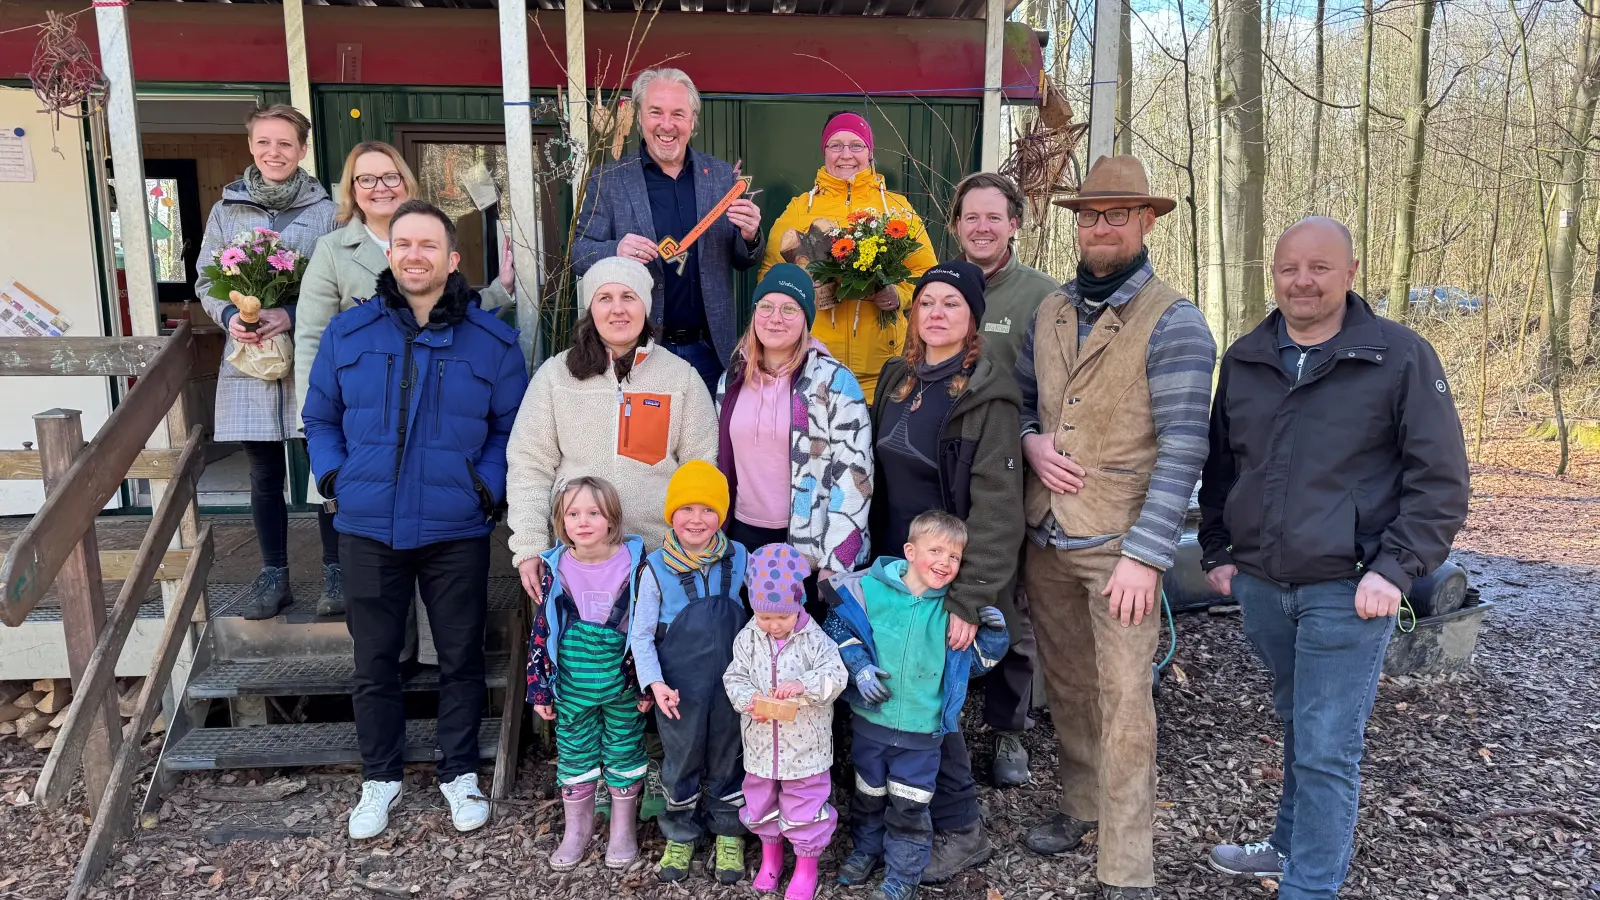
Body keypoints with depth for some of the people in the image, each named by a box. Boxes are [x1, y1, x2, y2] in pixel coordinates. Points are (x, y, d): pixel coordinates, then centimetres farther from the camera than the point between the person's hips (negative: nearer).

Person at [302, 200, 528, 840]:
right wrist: (333, 477, -1)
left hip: (457, 530, -1)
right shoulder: (347, 333, 4)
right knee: (374, 660, 12)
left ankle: (460, 772, 29)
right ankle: (380, 777, 31)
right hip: (367, 528, 2)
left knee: (461, 656, 10)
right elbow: (320, 418, 14)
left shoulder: (491, 341, 0)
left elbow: (511, 427, 5)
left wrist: (490, 486, -8)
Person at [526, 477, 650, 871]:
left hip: (623, 685, -1)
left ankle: (624, 829, 30)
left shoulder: (634, 561, -10)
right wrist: (539, 687, 1)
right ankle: (577, 828, 33)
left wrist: (647, 684, -5)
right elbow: (542, 630, 1)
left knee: (624, 753, 12)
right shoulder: (556, 567, -5)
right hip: (572, 687, 2)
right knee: (574, 754, 13)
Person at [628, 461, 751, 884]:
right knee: (681, 762, 16)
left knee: (726, 760, 17)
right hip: (679, 688, -1)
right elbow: (641, 634, -6)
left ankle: (729, 833, 37)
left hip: (730, 684, 1)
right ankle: (680, 834, 37)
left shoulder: (739, 558, -7)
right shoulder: (657, 568, -12)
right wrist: (655, 683, -15)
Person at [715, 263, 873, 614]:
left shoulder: (834, 381, -9)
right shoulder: (732, 380, 7)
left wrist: (834, 560, -15)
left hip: (811, 546, -4)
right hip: (745, 536, 5)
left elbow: (855, 474, -12)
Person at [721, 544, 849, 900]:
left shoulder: (815, 639, -15)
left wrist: (803, 685, -36)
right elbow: (734, 678, -2)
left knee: (804, 804, 9)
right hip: (761, 742, 4)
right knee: (761, 801, 21)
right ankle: (770, 856, 45)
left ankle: (806, 866, 31)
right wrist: (748, 702, -21)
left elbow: (836, 677, -21)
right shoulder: (747, 638, -6)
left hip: (806, 746, -3)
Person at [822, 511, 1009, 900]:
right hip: (870, 719, 1)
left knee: (909, 805, 9)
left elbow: (976, 660, 6)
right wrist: (858, 666, -13)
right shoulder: (871, 588, -12)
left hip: (923, 728, 0)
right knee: (868, 793, 21)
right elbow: (839, 625, -3)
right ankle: (866, 849, 45)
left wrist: (993, 632, -11)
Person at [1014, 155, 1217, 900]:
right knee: (1066, 685, 16)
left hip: (1119, 544, -5)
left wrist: (1145, 555, -20)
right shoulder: (1049, 312, 9)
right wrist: (1030, 442, -3)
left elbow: (1183, 448, -15)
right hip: (1046, 538, 6)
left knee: (1124, 701, -4)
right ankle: (1081, 804, 35)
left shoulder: (1173, 323, -9)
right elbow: (1018, 398, 21)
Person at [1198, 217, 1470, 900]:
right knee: (1297, 727, 21)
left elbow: (1440, 480, -6)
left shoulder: (1401, 356, -6)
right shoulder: (1244, 359, 8)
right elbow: (1219, 464, 17)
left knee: (1327, 749, -2)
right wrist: (1216, 551, 13)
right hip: (1260, 586, 5)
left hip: (1346, 593, -4)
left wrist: (1393, 569, -14)